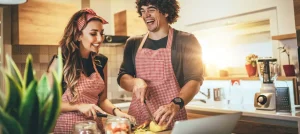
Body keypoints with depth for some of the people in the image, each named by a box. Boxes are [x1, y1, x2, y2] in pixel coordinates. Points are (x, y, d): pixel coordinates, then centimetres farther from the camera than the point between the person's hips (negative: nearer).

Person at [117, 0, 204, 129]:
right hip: (137, 117, 3)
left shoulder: (185, 41, -3)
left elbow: (195, 79, -10)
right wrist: (136, 82, -13)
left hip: (171, 120, -3)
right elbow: (122, 76, 9)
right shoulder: (133, 43, 8)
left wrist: (176, 104, -27)